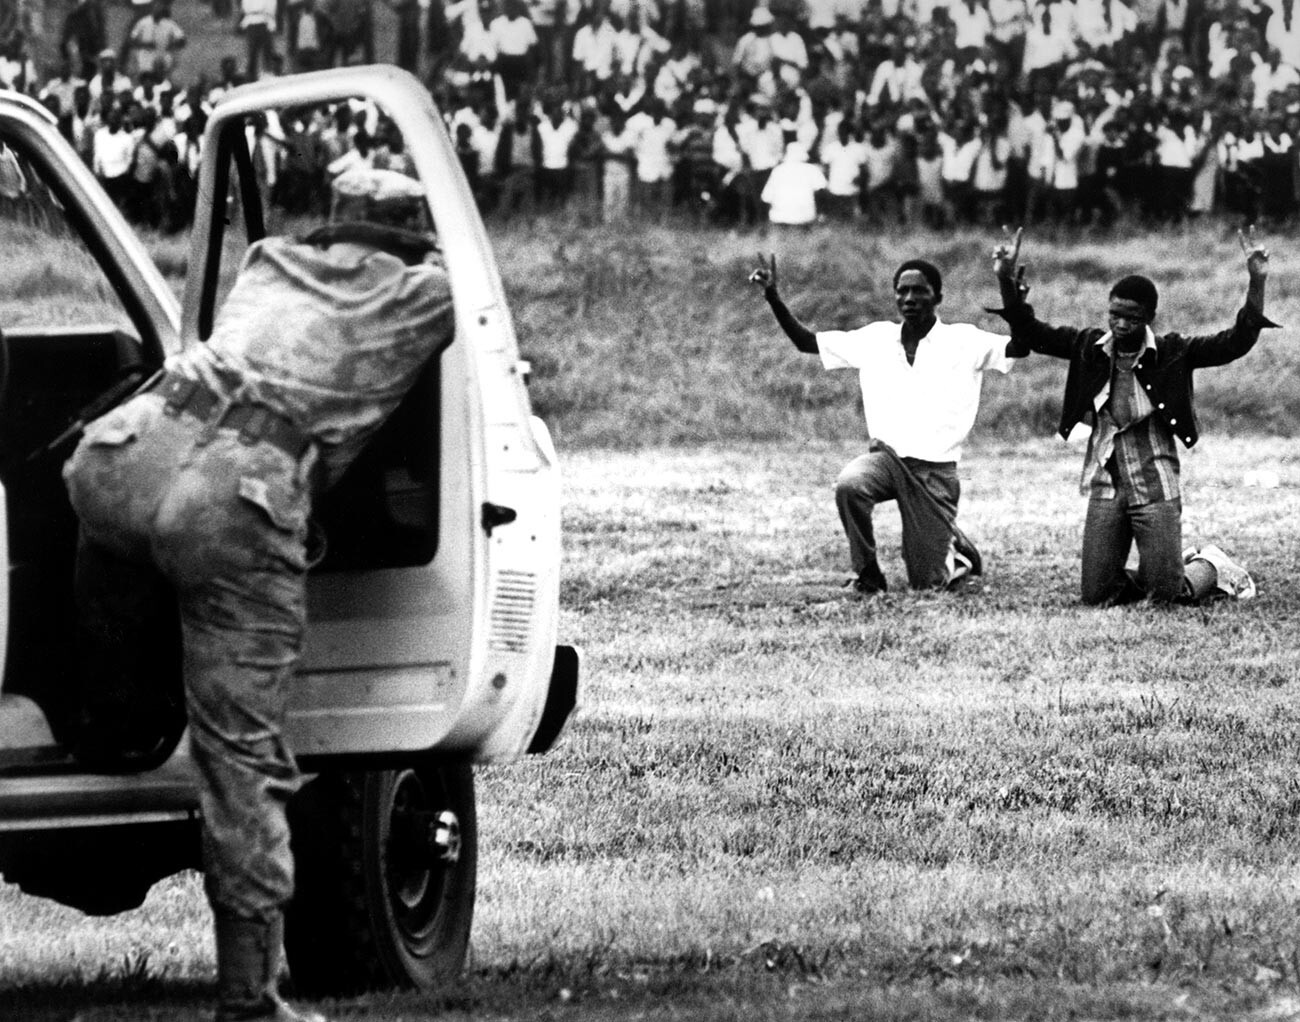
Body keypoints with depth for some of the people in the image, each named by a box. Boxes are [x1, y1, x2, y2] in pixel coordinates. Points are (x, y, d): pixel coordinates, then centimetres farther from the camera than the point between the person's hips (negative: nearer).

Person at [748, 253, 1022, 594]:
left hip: (936, 471, -2)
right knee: (849, 485, -34)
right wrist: (772, 296, -3)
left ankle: (958, 552, 35)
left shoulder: (964, 342, -5)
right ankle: (867, 574, -12)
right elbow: (805, 342, 9)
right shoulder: (876, 339, 5)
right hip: (886, 456, 2)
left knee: (928, 583, -2)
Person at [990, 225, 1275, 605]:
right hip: (1106, 488, 3)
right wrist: (1007, 281, -13)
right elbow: (1030, 332, 2)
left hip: (1155, 489, -3)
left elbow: (1235, 343, -13)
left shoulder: (1172, 353, -6)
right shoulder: (1089, 347, 2)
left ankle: (1212, 570, 28)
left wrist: (1256, 284, -24)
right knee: (1095, 596, 2)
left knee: (1167, 595, -5)